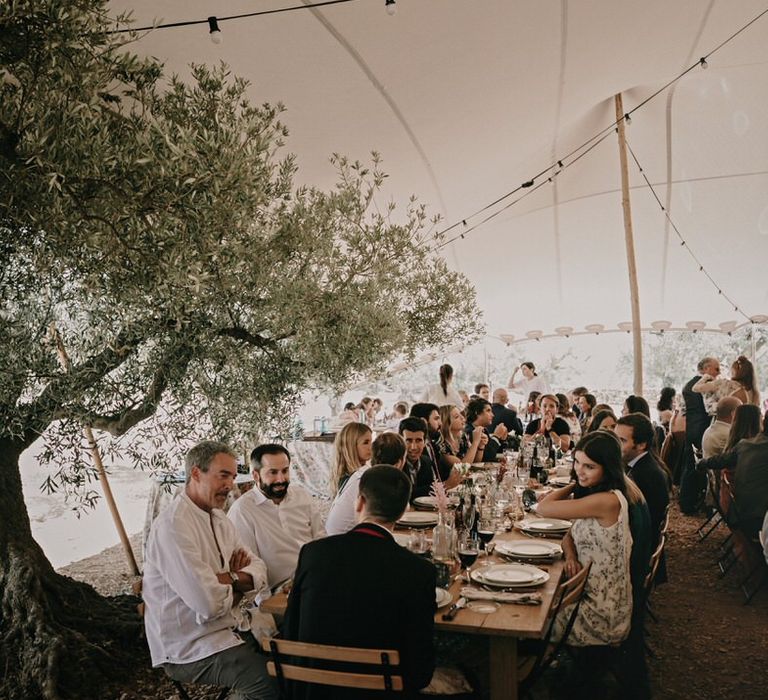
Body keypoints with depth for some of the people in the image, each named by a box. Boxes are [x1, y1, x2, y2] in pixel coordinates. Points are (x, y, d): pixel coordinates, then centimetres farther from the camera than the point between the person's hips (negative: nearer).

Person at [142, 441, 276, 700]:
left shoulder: (219, 519, 9)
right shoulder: (173, 526, -22)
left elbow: (258, 570, 6)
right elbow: (209, 604, -27)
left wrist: (229, 578, -15)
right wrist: (235, 586, -6)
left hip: (228, 630, 9)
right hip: (189, 650, -9)